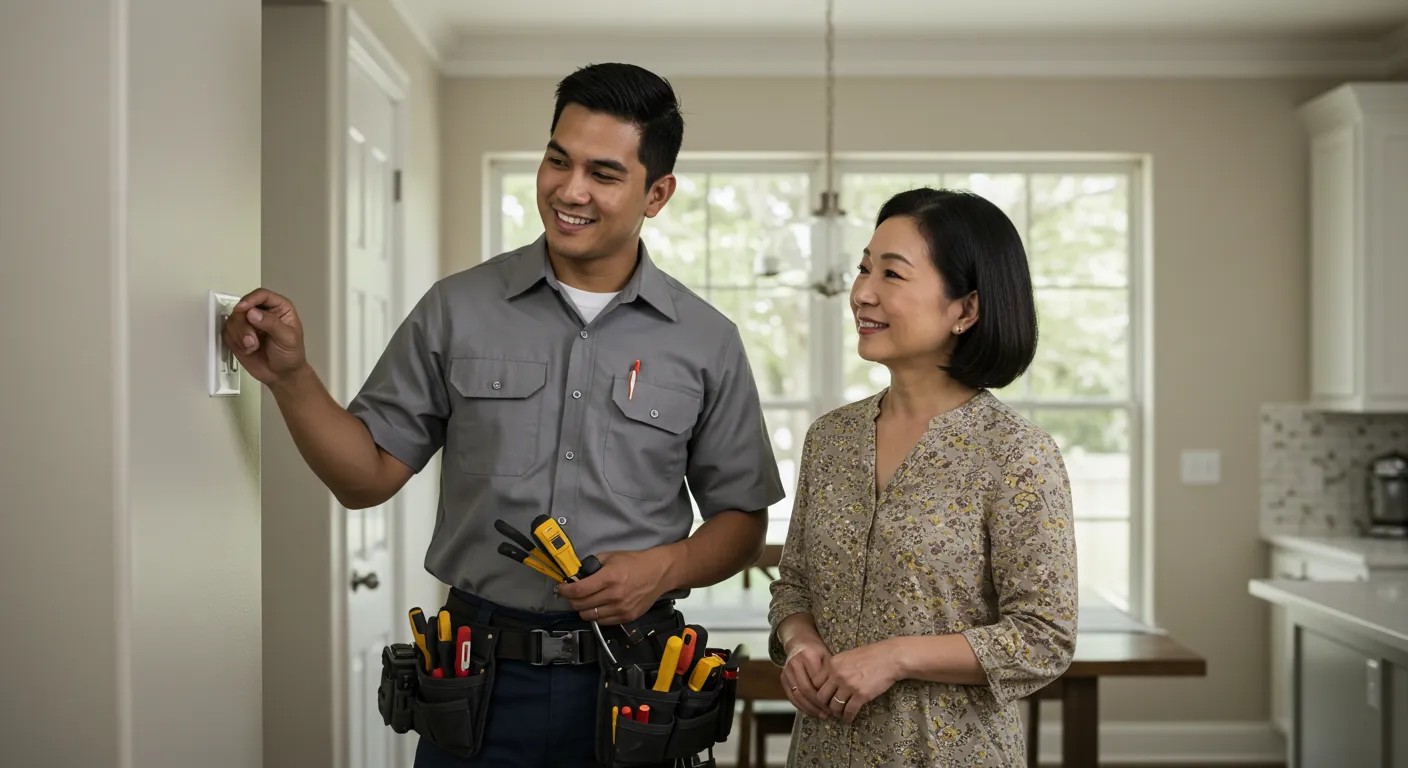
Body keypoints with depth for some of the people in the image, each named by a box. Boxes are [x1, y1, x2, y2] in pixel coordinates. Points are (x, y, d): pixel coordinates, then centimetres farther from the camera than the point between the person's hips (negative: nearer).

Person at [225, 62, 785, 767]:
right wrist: (290, 377, -12)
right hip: (480, 679, 0)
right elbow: (369, 475, 2)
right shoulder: (456, 309, 0)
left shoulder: (707, 343, 0)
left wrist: (666, 567, -12)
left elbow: (741, 517, 6)